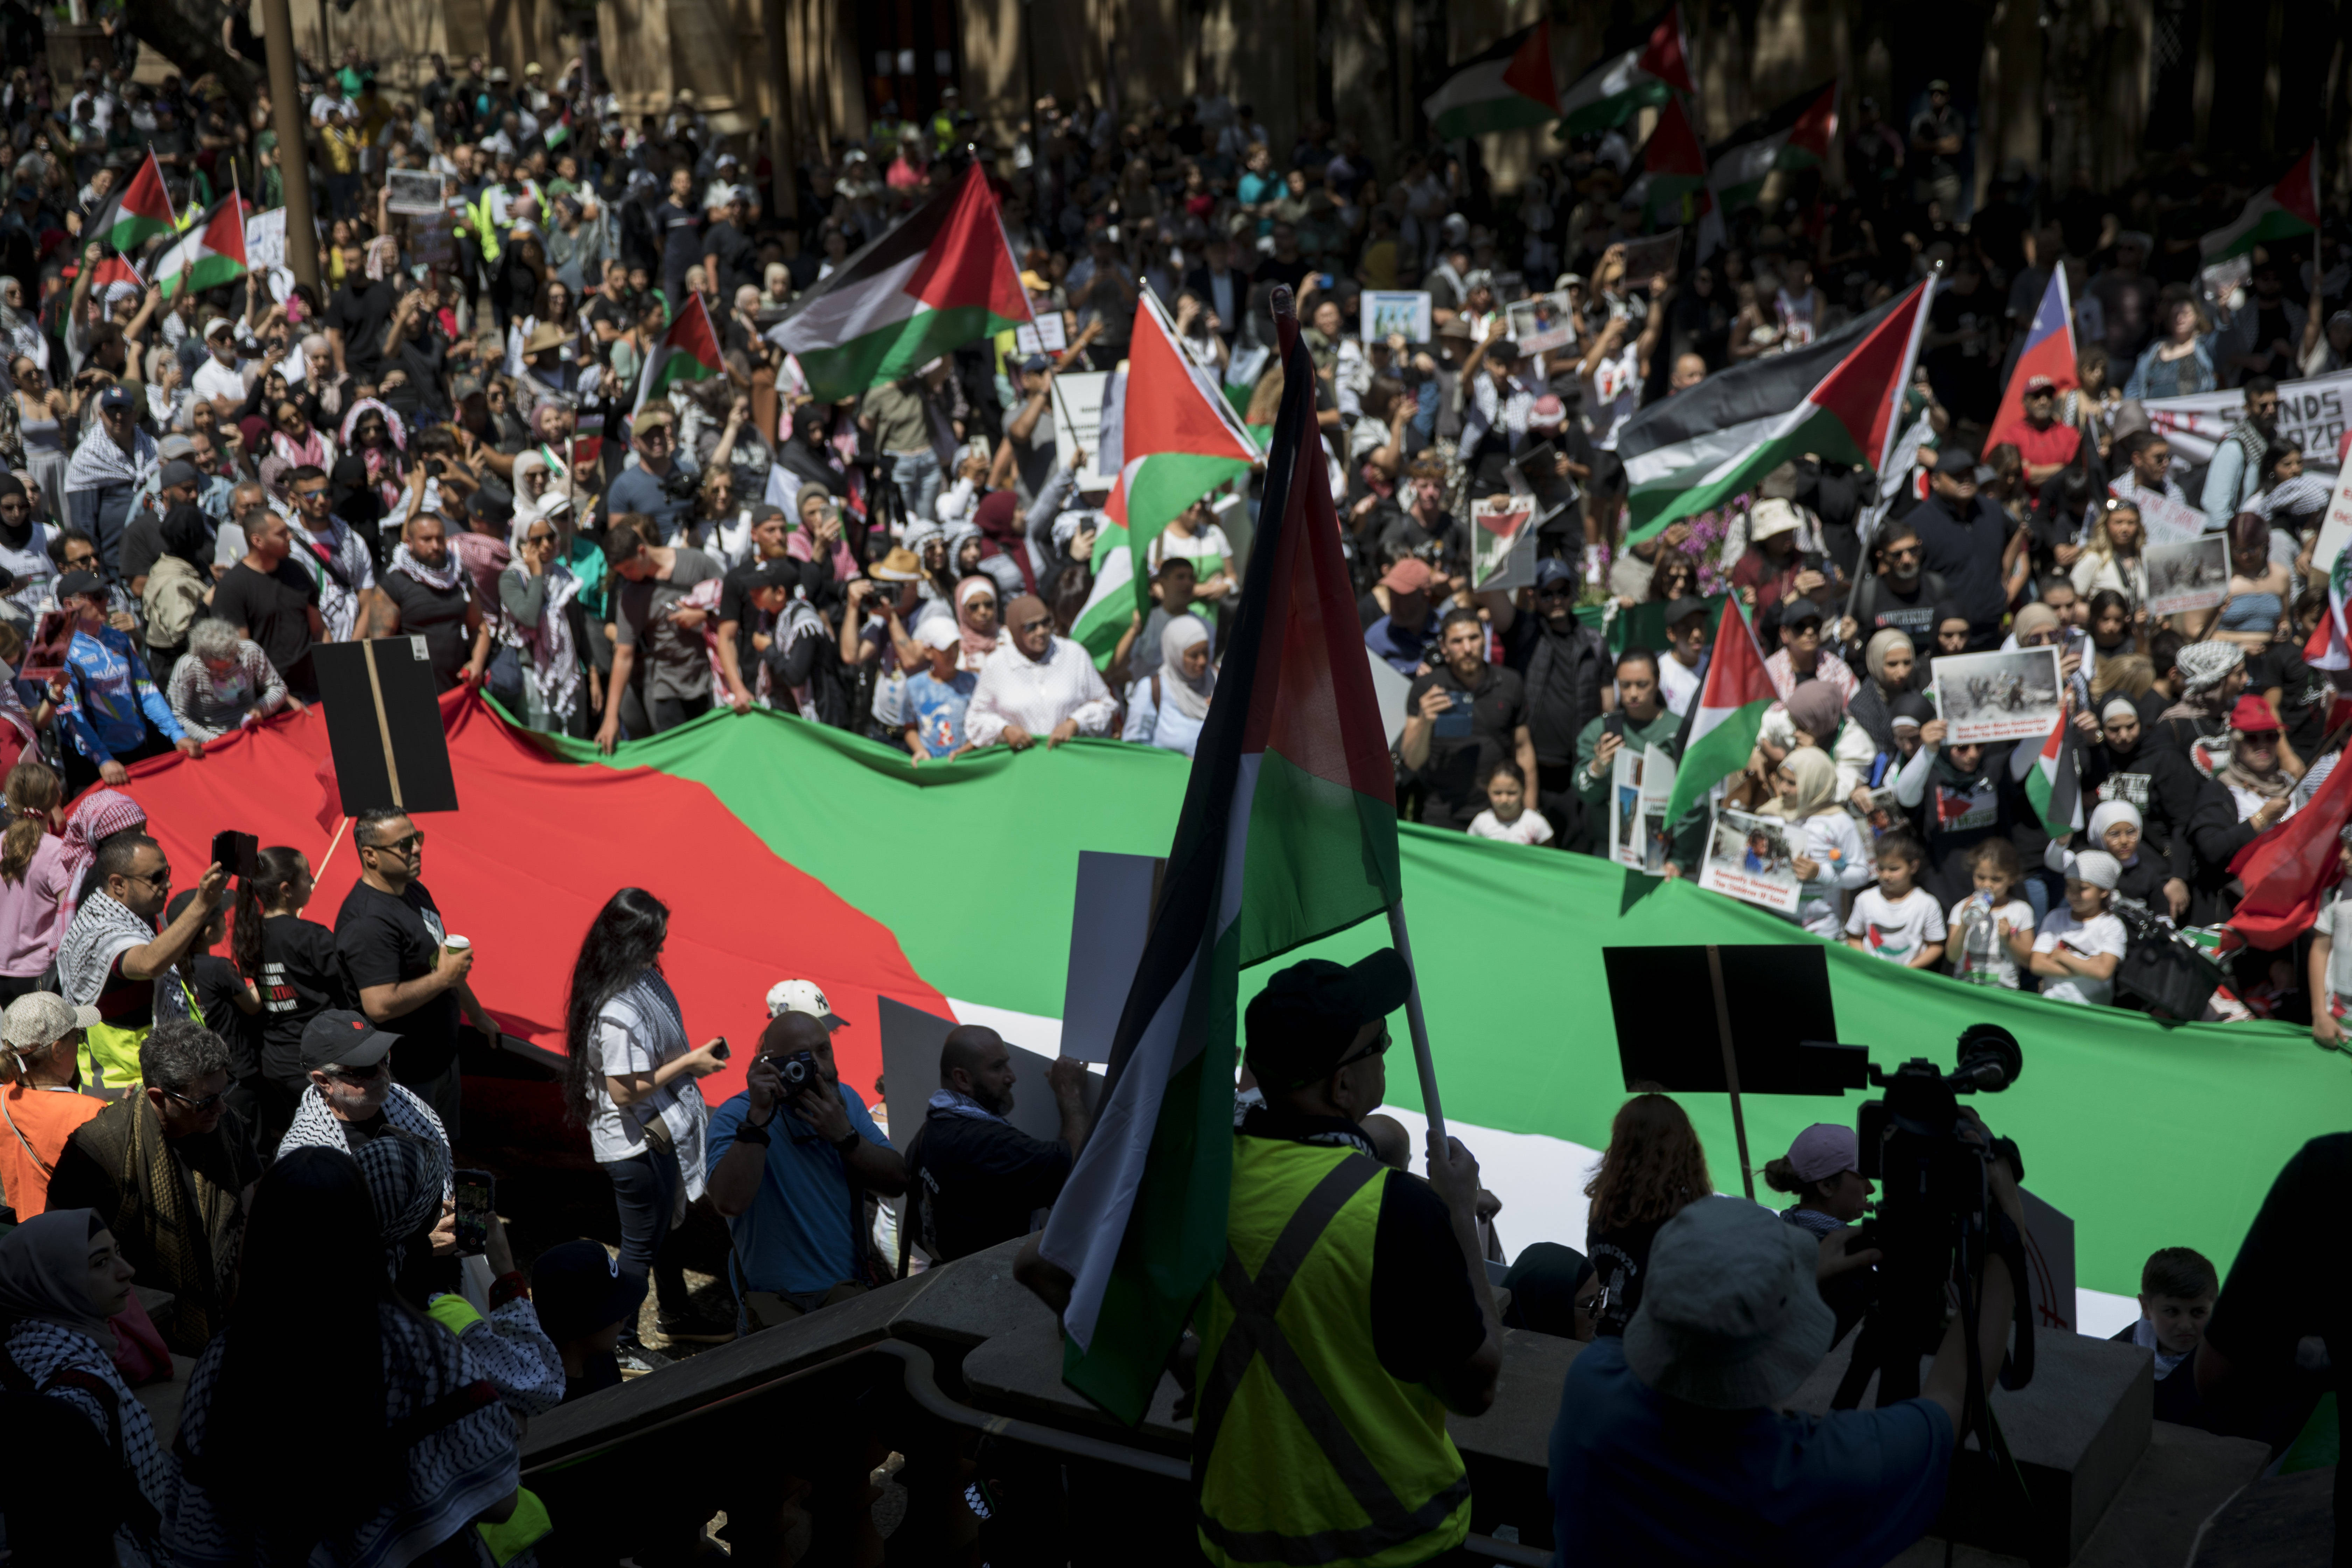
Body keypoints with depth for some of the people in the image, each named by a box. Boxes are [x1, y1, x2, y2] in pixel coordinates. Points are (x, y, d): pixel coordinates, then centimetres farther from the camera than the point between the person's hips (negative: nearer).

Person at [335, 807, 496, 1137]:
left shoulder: (415, 891, 7)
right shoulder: (368, 921, -26)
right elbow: (380, 1005, -33)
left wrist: (476, 1014, 27)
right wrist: (443, 978, -24)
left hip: (442, 1056, 10)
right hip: (407, 1072, -10)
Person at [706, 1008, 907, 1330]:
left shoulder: (845, 1099, 8)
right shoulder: (734, 1117, -9)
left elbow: (896, 1183, 1)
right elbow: (730, 1201, -26)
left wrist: (844, 1135, -13)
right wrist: (759, 1116, -28)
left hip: (847, 1285, 5)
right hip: (772, 1299, -5)